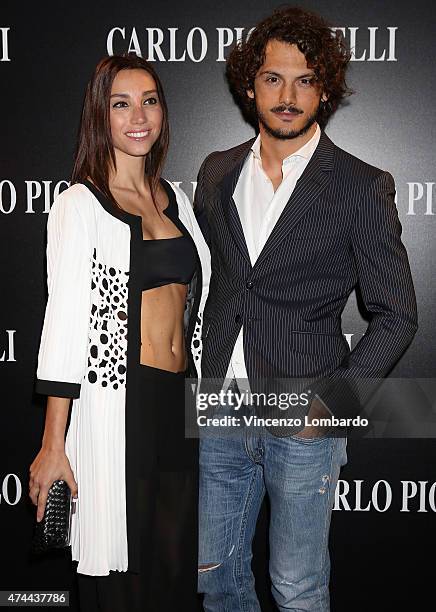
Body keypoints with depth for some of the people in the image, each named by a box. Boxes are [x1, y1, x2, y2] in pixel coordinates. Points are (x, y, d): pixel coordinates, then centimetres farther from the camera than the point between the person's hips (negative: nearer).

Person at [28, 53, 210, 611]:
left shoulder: (175, 200, 13)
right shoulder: (79, 205, -5)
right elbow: (64, 321, -10)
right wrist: (53, 443, -12)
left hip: (181, 403, 6)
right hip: (116, 404, -5)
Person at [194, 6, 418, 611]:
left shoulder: (363, 187, -9)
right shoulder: (216, 173, 5)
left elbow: (396, 315, -5)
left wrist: (334, 402, -14)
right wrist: (195, 376, 9)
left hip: (303, 423, -4)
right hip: (222, 411, 4)